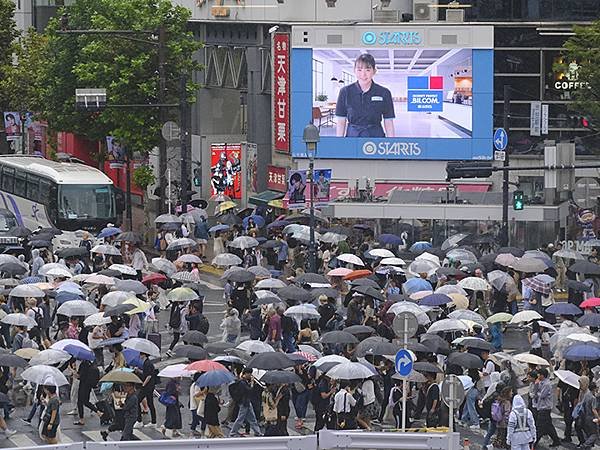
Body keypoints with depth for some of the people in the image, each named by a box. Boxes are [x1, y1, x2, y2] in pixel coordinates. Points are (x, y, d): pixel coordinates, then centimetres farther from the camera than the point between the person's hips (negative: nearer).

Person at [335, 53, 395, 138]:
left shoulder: (384, 93, 0)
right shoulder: (345, 92, 2)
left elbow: (389, 124, 2)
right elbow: (341, 122, 5)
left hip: (376, 137, -1)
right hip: (352, 137, 1)